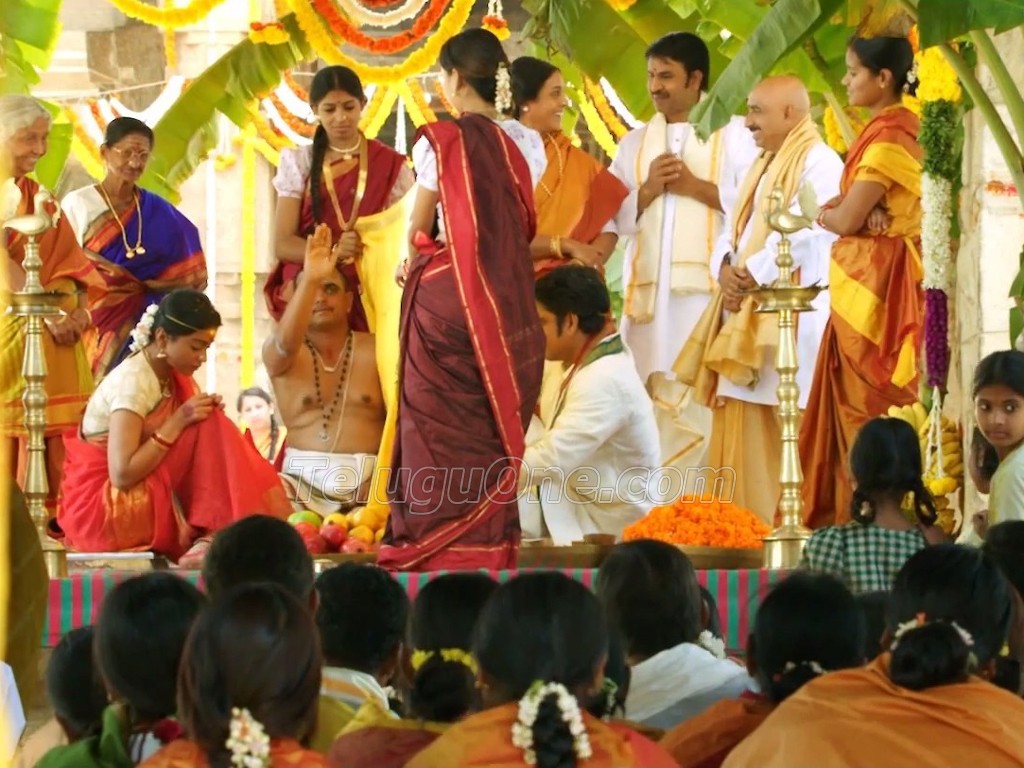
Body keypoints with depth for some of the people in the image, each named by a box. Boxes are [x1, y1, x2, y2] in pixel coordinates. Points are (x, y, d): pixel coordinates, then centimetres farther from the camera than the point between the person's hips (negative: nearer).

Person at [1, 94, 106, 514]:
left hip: (55, 336, 7)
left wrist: (78, 306, -6)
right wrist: (48, 313, -19)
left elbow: (68, 260, 13)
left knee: (59, 444, 1)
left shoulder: (37, 194, 18)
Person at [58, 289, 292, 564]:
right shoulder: (133, 381, -18)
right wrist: (178, 422, -21)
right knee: (207, 429, -18)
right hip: (103, 509, -8)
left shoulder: (170, 376, 7)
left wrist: (205, 413, -14)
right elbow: (122, 474, -25)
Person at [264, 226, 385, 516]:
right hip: (302, 478, 1)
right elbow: (285, 342, -19)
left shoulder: (375, 350, 8)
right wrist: (308, 280, -35)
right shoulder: (278, 353, 7)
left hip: (366, 475, -1)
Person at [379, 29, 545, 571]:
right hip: (507, 300, 4)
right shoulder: (520, 145, 4)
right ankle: (493, 543, 9)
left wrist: (411, 262, 23)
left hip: (445, 297, -4)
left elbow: (418, 227, 3)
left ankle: (435, 548, 0)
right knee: (494, 426, 9)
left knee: (440, 425, 0)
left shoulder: (440, 141, -8)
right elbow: (523, 230, 8)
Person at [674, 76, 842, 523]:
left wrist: (751, 273, -12)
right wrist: (726, 267, -3)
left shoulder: (818, 162, -7)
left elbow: (803, 234, -19)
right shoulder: (763, 167, 23)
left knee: (780, 437, -11)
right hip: (745, 317, 9)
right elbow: (733, 229, 18)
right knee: (740, 433, 5)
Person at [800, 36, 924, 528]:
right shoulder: (893, 130, 13)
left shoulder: (889, 138, -17)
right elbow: (861, 208, 15)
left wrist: (823, 215, 1)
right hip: (866, 282, 9)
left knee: (866, 407, -4)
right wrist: (838, 210, -6)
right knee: (857, 404, 11)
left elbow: (848, 219, -20)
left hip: (872, 286, -9)